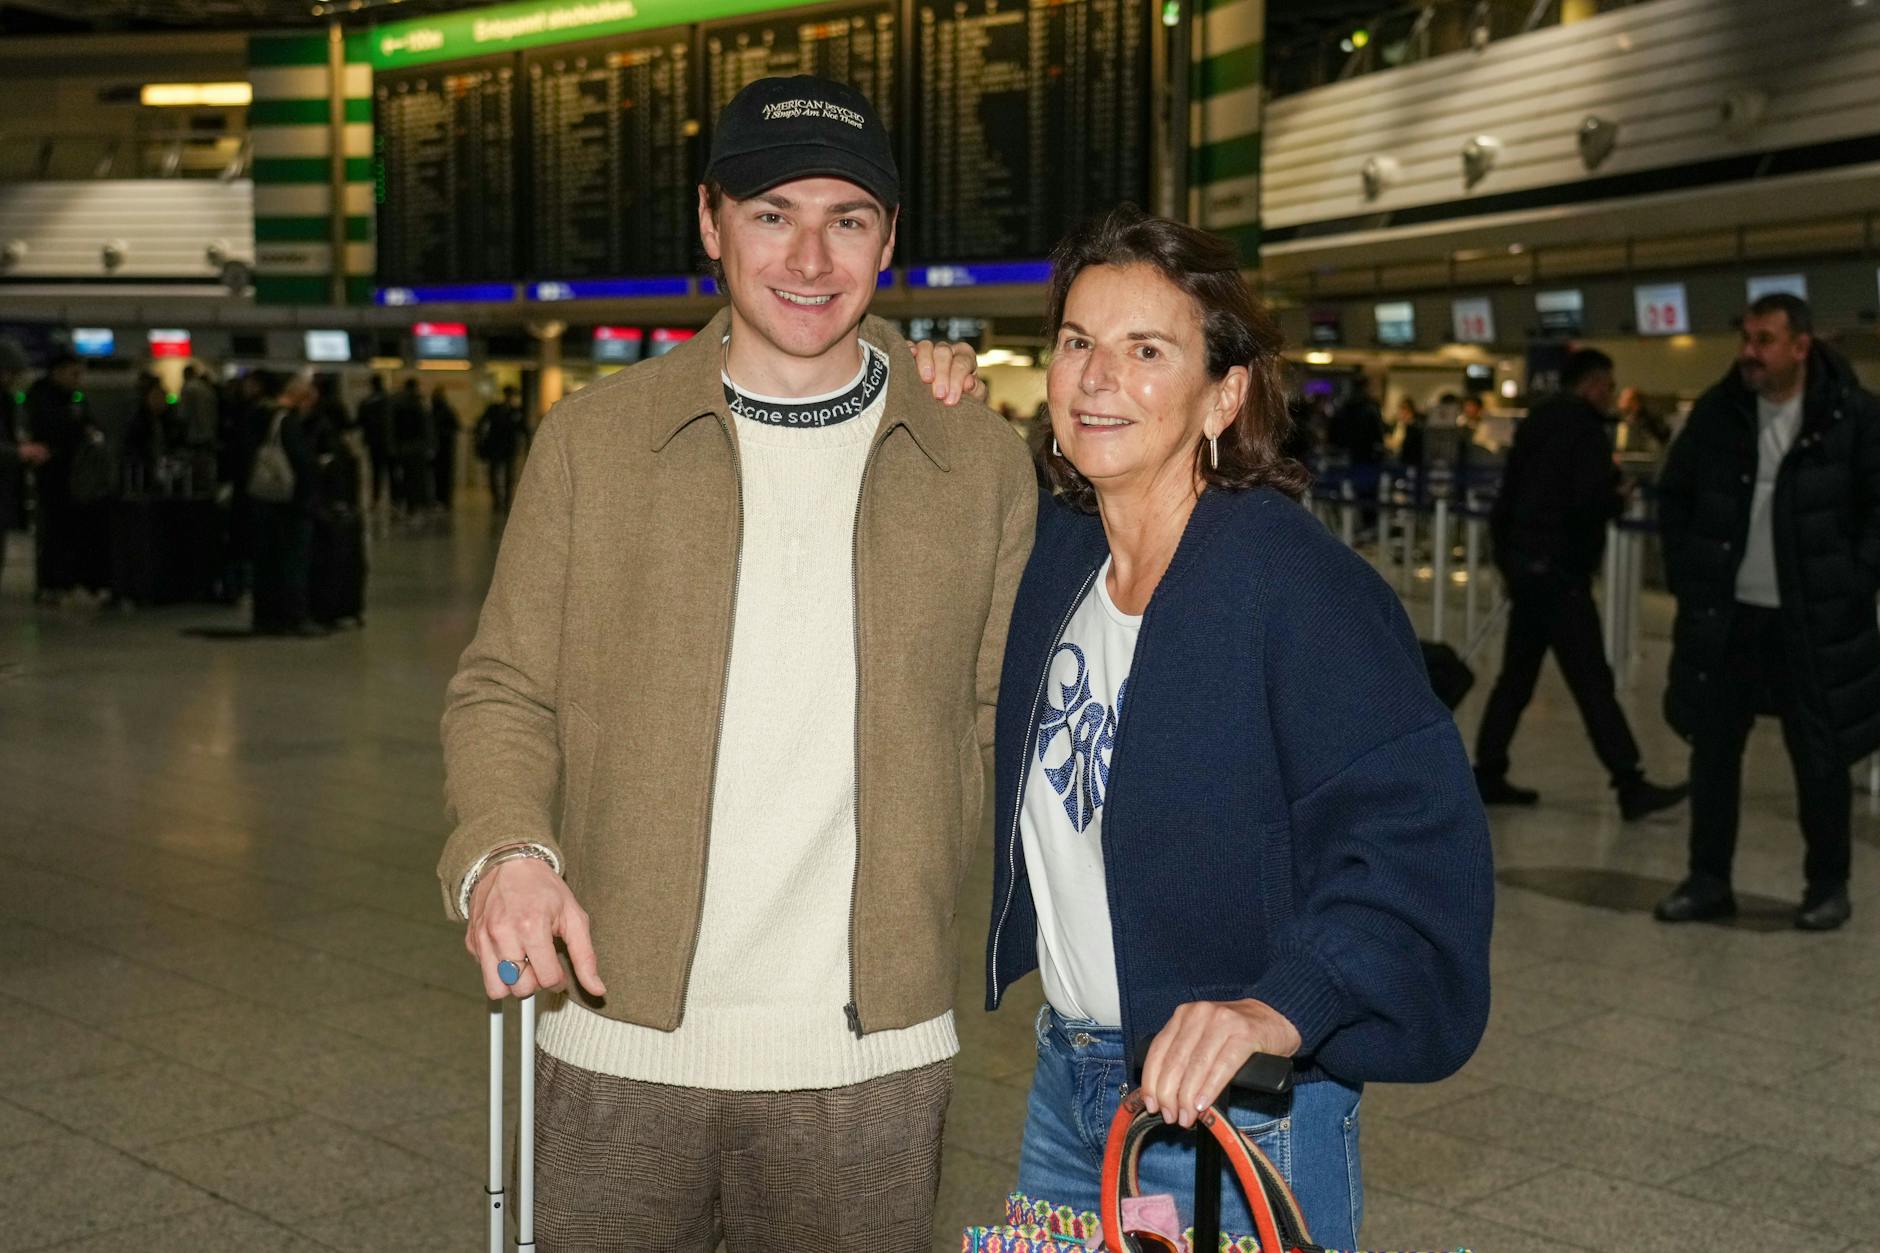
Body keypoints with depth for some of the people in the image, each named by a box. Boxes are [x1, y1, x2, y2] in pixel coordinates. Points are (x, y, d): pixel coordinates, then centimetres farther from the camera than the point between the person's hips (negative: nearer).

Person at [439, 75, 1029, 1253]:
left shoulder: (983, 462, 3)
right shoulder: (595, 435, 2)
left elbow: (999, 721, 11)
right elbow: (505, 691, 4)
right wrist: (504, 849, -14)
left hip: (869, 1055, 0)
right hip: (622, 1038, 0)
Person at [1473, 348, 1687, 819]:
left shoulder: (1537, 423, 15)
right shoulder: (1585, 428, -11)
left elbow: (1509, 494, 18)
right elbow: (1591, 502, -22)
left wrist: (1506, 554, 21)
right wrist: (1619, 500, -1)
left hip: (1525, 563, 9)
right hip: (1559, 570, -9)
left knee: (1517, 675, 13)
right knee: (1592, 682, -7)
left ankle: (1487, 775, 15)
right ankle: (1631, 786, -5)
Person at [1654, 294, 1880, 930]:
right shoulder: (1717, 410, 2)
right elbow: (1674, 495, 12)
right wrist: (1686, 575, 5)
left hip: (1814, 619, -3)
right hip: (1724, 612, 3)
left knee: (1820, 756, 6)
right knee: (1713, 746, 9)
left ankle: (1828, 885, 20)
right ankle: (1708, 879, 20)